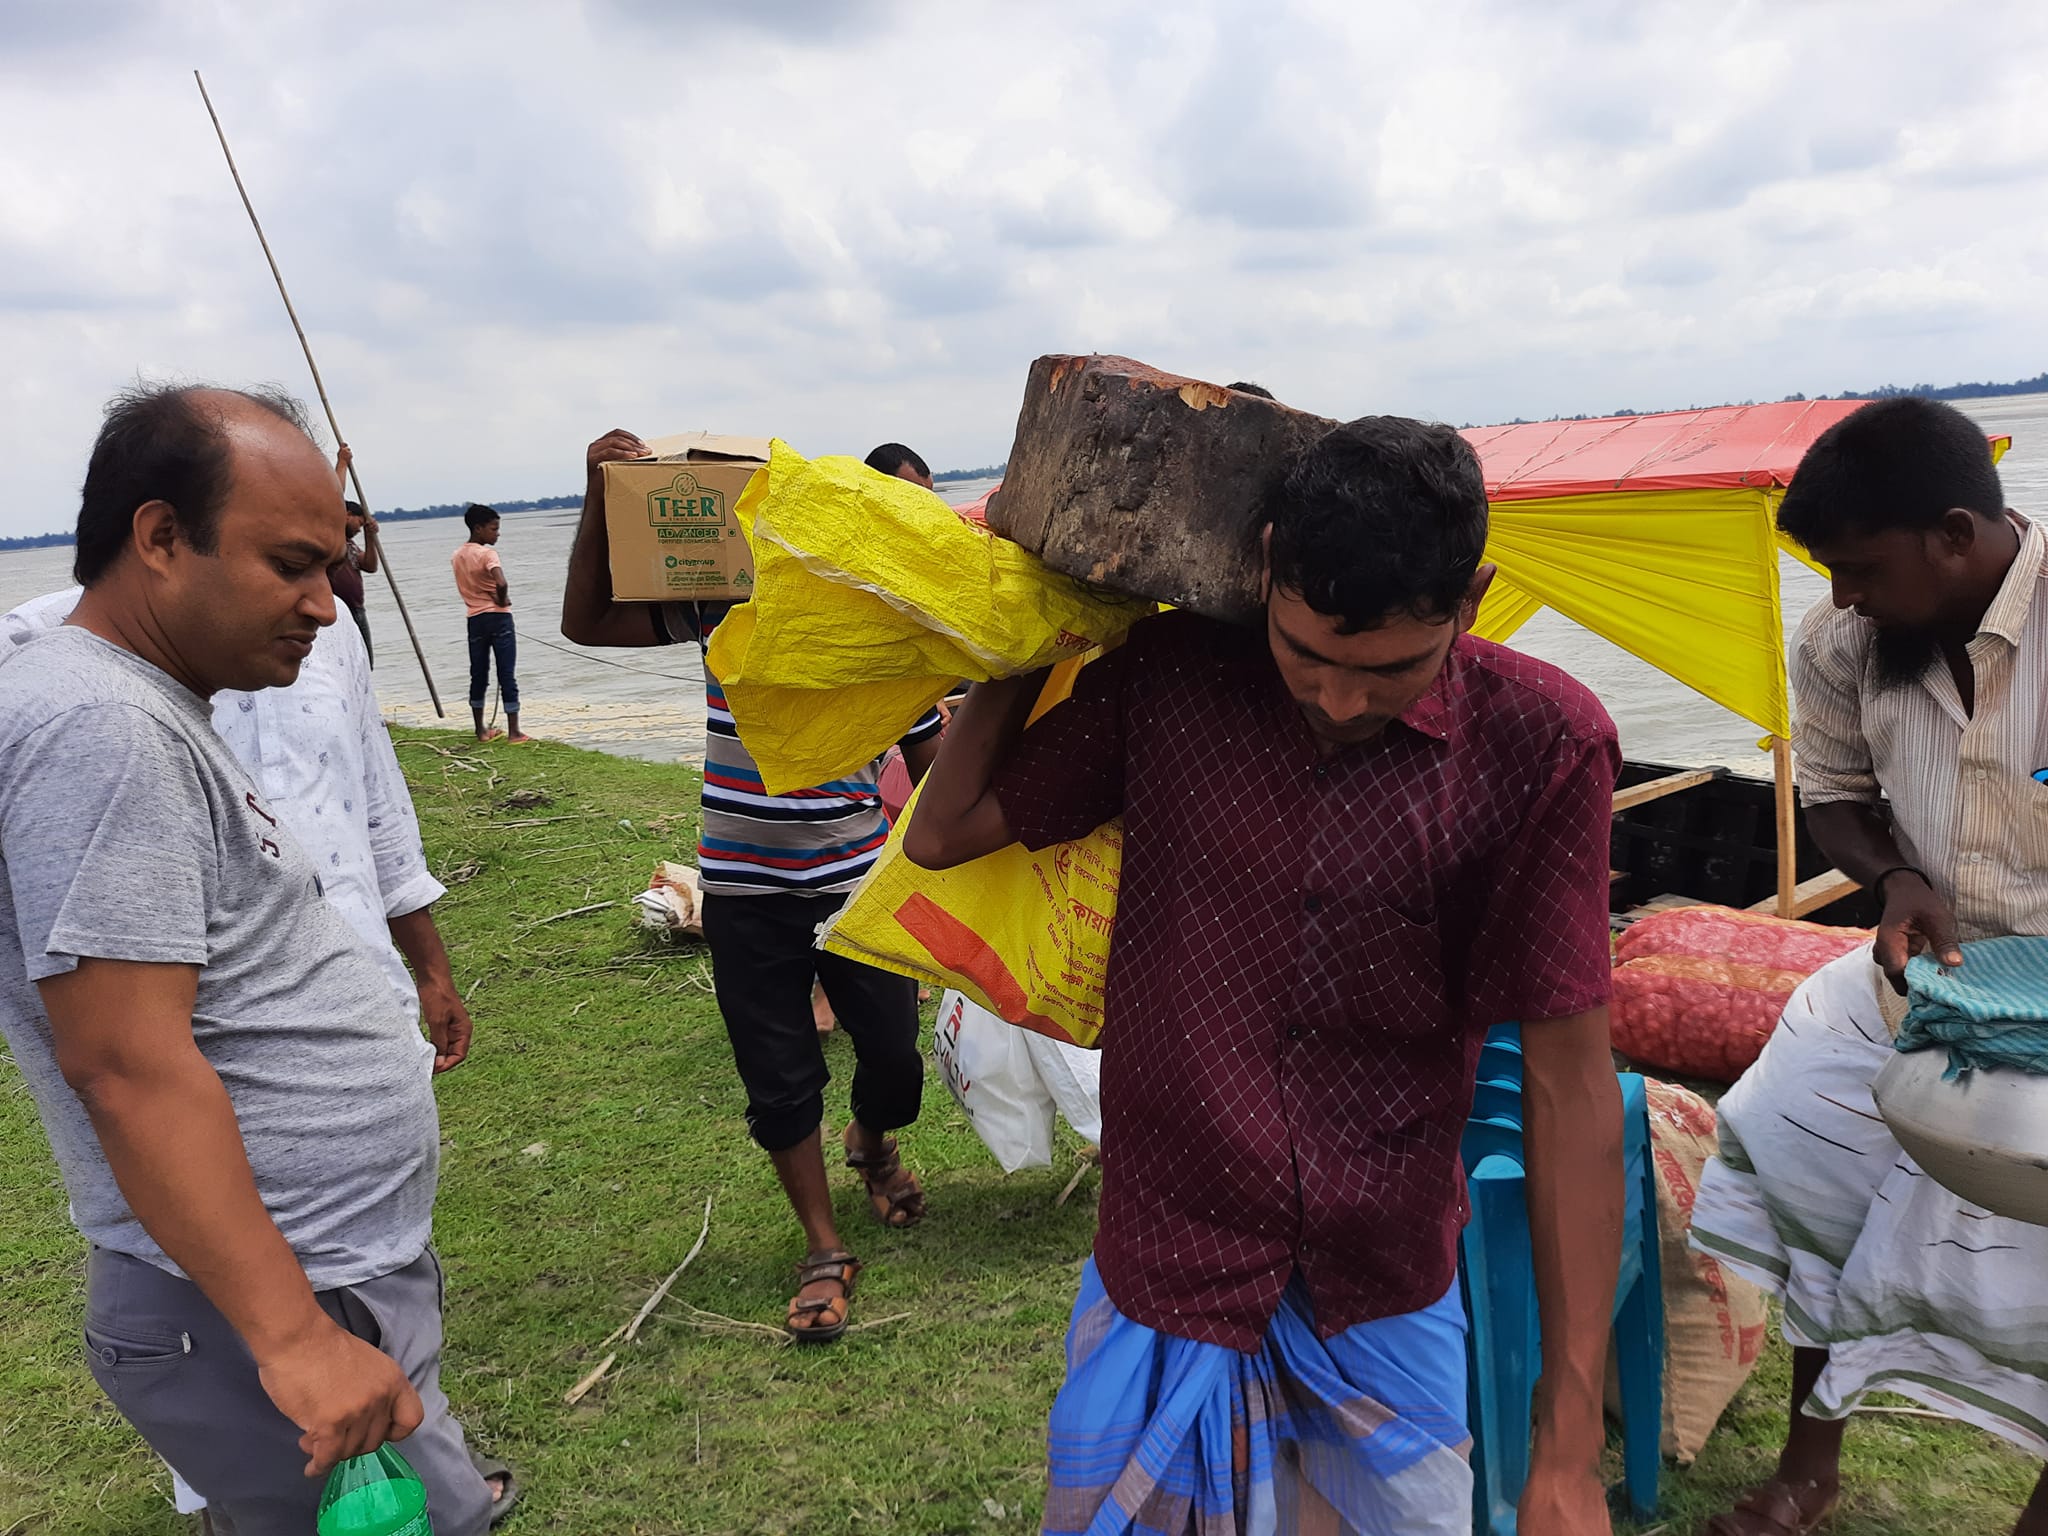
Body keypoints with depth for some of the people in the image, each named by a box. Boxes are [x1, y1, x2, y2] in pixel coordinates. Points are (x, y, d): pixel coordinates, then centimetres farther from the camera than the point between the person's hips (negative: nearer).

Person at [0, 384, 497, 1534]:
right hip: (266, 1311, -10)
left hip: (347, 1274, 10)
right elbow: (127, 1063, -26)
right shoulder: (98, 725, -20)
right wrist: (293, 1339, -25)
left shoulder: (148, 715, 13)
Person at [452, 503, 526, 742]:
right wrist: (502, 600, -11)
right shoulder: (487, 553, -14)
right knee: (507, 675, -1)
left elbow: (465, 587, 13)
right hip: (498, 617, -6)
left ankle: (481, 731, 19)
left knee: (478, 675, 13)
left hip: (474, 619, 7)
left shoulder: (458, 556, 9)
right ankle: (513, 731, 1)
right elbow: (501, 583, -29)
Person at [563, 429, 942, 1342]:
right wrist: (599, 496, -18)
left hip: (858, 885, 0)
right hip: (746, 896, 0)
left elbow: (929, 757, 4)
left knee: (893, 1056, 11)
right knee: (779, 1082, 9)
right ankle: (824, 1252, 27)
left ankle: (872, 1145, 48)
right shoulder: (720, 607, -4)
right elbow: (586, 622, -10)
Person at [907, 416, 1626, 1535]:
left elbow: (1569, 1081, -12)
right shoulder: (1169, 678, -9)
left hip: (1386, 1311, 0)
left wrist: (1569, 1446, -11)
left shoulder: (1542, 747, -14)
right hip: (1165, 1280, 1)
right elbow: (943, 833, 2)